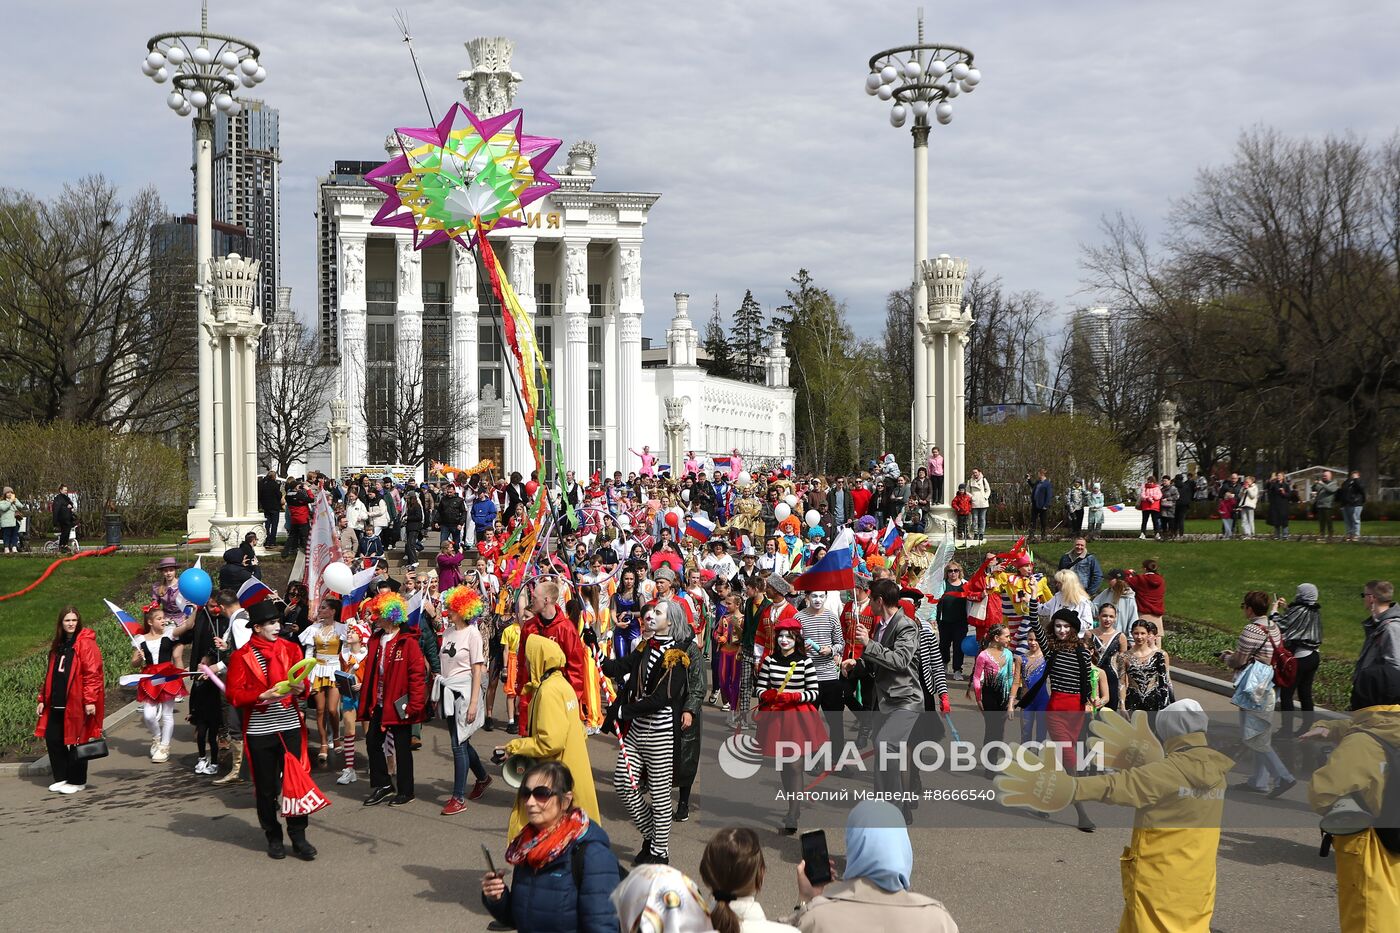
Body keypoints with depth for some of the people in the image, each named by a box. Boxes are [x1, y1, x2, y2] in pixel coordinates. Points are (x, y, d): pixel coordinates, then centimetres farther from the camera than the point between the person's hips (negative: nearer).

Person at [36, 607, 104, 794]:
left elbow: (92, 673, -15)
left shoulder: (86, 644, -9)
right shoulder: (57, 645, 14)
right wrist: (43, 699, 17)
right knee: (52, 739, 8)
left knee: (76, 741, 0)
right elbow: (50, 675, 20)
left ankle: (77, 781, 12)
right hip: (57, 704, 7)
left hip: (77, 704, -7)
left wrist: (90, 700, -19)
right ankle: (61, 778, 22)